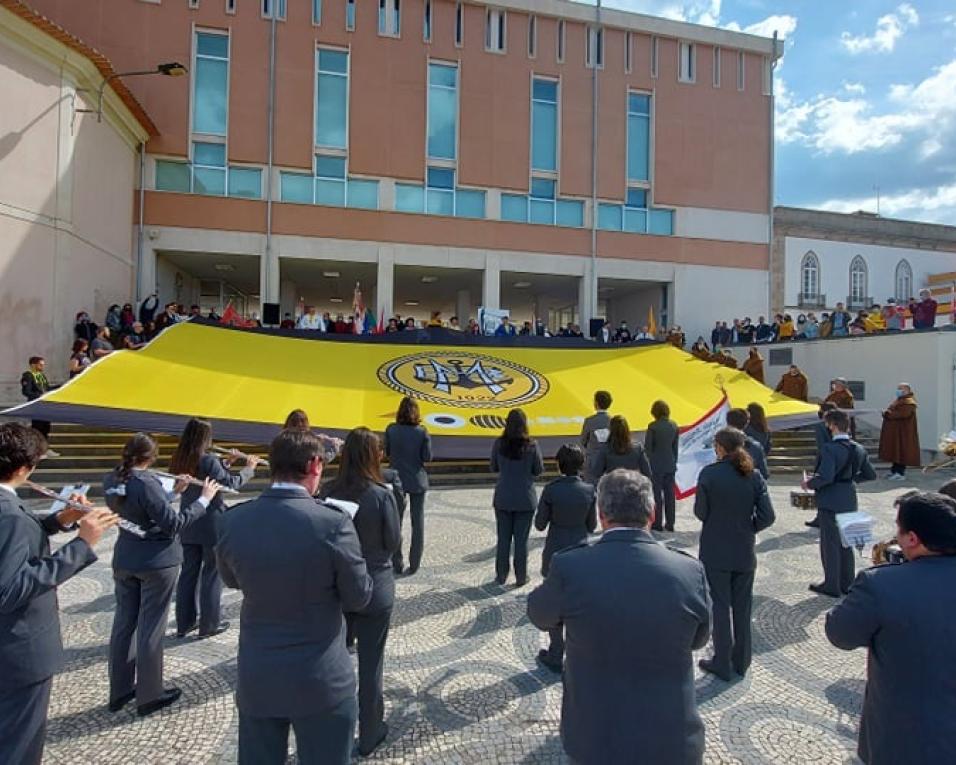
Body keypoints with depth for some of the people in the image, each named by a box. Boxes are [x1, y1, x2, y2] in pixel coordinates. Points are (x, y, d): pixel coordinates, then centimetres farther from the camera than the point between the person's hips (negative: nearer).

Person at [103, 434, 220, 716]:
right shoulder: (145, 482, -24)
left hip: (124, 561, 7)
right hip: (157, 562, -7)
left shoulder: (111, 481, 0)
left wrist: (173, 491, 11)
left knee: (123, 624, 16)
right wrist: (204, 499, -16)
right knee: (150, 628, 4)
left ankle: (119, 692, 28)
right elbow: (174, 523, -22)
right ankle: (149, 696, 16)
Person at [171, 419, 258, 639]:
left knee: (189, 571, 14)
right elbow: (231, 483, -16)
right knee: (212, 573, 5)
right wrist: (249, 468, -4)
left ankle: (184, 623, 22)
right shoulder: (208, 460, -19)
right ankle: (209, 625, 13)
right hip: (211, 524, -7)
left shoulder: (180, 460, 3)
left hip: (188, 524, 7)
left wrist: (226, 462, 13)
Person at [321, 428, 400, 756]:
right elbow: (393, 542, -10)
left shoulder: (328, 492, -10)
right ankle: (369, 734, 28)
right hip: (375, 587, -3)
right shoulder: (382, 494, -19)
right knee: (370, 662, 12)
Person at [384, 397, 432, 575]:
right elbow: (427, 457, -11)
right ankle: (414, 564, 15)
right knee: (417, 522, 11)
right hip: (417, 481, -1)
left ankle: (397, 564, 18)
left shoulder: (391, 430, -10)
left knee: (396, 522, 12)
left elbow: (387, 451, -1)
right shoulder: (422, 432, -14)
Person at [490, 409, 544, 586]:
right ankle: (521, 577, 17)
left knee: (503, 538, 14)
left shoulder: (499, 444, -9)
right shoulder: (531, 445, -13)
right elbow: (539, 470, -4)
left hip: (503, 499, 1)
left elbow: (494, 468, 3)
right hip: (525, 499, -1)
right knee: (521, 539, 9)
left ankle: (501, 575, 23)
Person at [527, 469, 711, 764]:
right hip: (673, 740, 2)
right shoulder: (691, 571, -15)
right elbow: (698, 638, 4)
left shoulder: (570, 567, -21)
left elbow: (539, 615, 0)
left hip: (595, 738, -1)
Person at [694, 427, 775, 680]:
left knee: (721, 606, 8)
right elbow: (767, 516, -7)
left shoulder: (709, 474, -15)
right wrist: (748, 528, 9)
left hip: (715, 552, -3)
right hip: (745, 553, 3)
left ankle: (722, 664, 16)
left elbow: (700, 512, -9)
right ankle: (741, 662, 28)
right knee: (743, 607, 16)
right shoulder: (753, 476, -5)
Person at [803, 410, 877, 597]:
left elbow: (825, 477, -29)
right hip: (849, 502, 7)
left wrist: (809, 483, -12)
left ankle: (832, 585, 12)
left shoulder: (830, 449, -21)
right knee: (846, 543, 17)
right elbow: (870, 474, 11)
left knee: (830, 543, 4)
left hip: (830, 502, -7)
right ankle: (847, 583, 27)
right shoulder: (859, 449, 3)